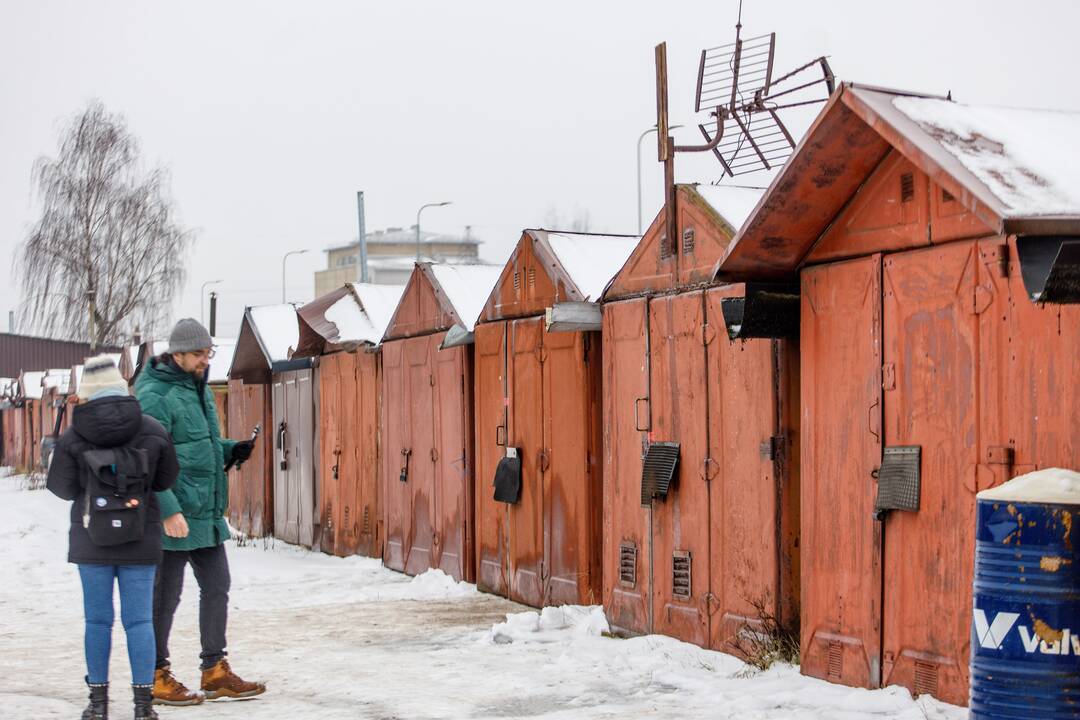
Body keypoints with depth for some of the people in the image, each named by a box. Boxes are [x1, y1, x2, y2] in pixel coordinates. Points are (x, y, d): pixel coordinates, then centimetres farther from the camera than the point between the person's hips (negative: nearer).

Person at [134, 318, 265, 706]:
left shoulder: (199, 388, 14)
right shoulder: (154, 396, -15)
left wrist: (231, 450, 5)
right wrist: (169, 510, -24)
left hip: (207, 513, 9)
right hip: (174, 516, -9)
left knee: (217, 586, 12)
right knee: (165, 594, 2)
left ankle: (215, 672, 21)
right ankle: (156, 677, 14)